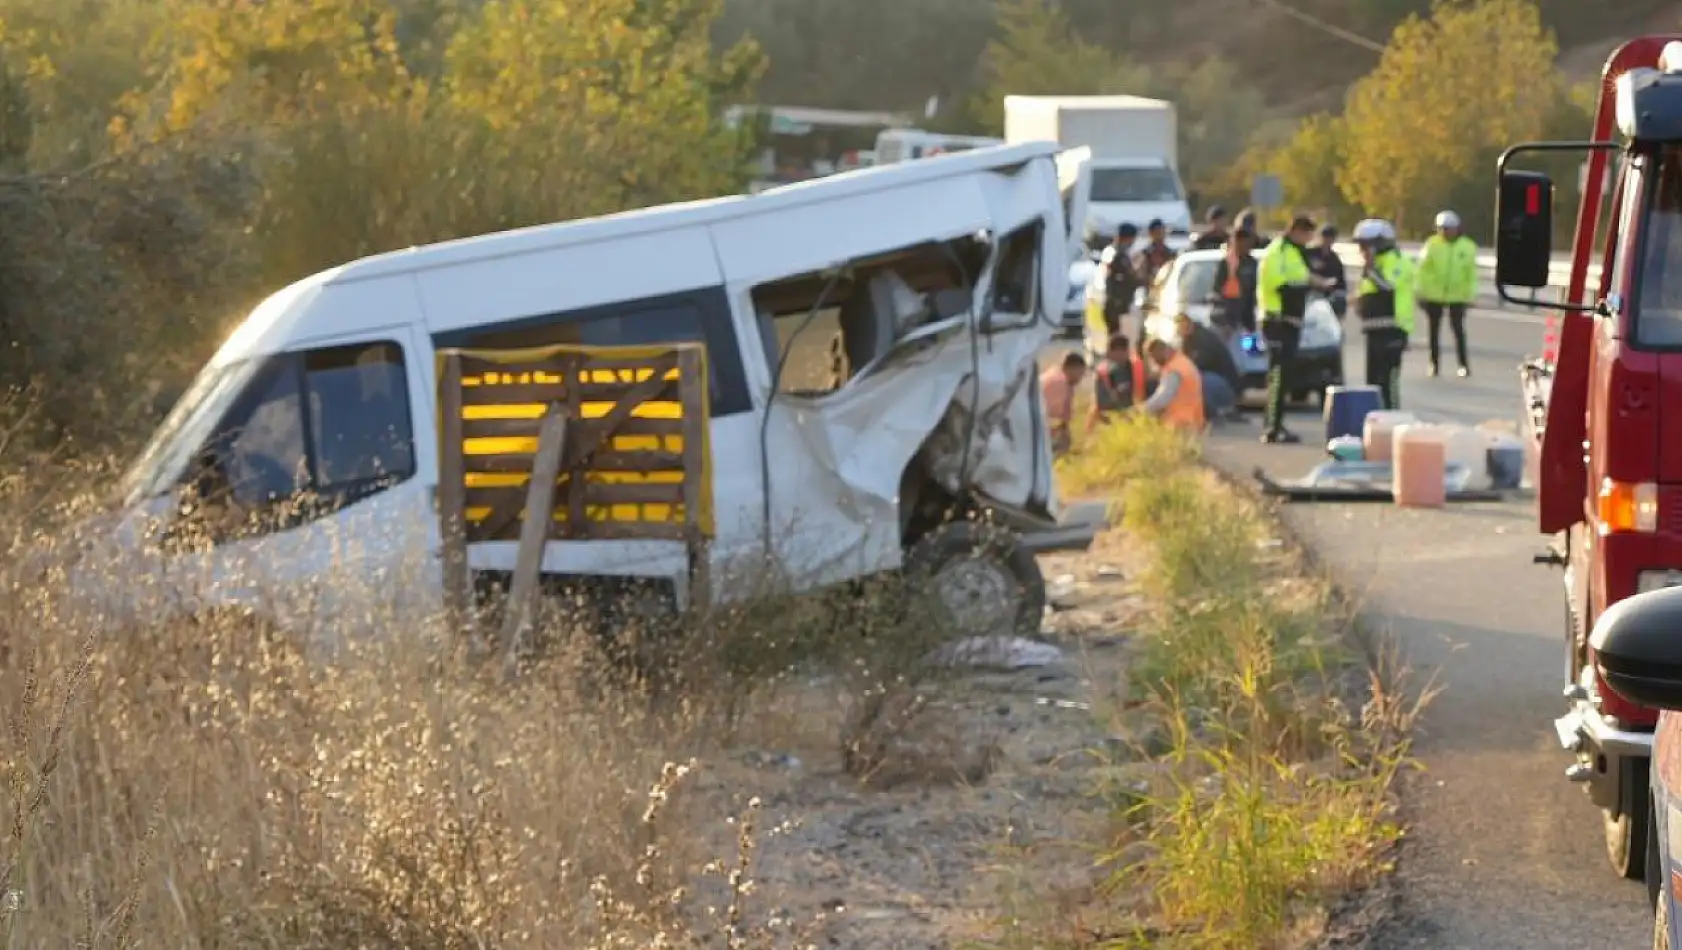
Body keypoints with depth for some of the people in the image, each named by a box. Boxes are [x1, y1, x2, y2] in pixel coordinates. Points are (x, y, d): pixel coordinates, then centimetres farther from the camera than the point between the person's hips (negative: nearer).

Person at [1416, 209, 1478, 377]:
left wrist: (1468, 295, 1)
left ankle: (1464, 364, 2)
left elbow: (1471, 274, 3)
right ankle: (1433, 362, 17)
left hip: (1457, 295, -1)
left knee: (1458, 329, -3)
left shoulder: (1467, 247, -2)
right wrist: (1421, 293, -5)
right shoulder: (1432, 245, -5)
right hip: (1434, 294, 1)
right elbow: (1423, 270, -3)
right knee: (1434, 329, 8)